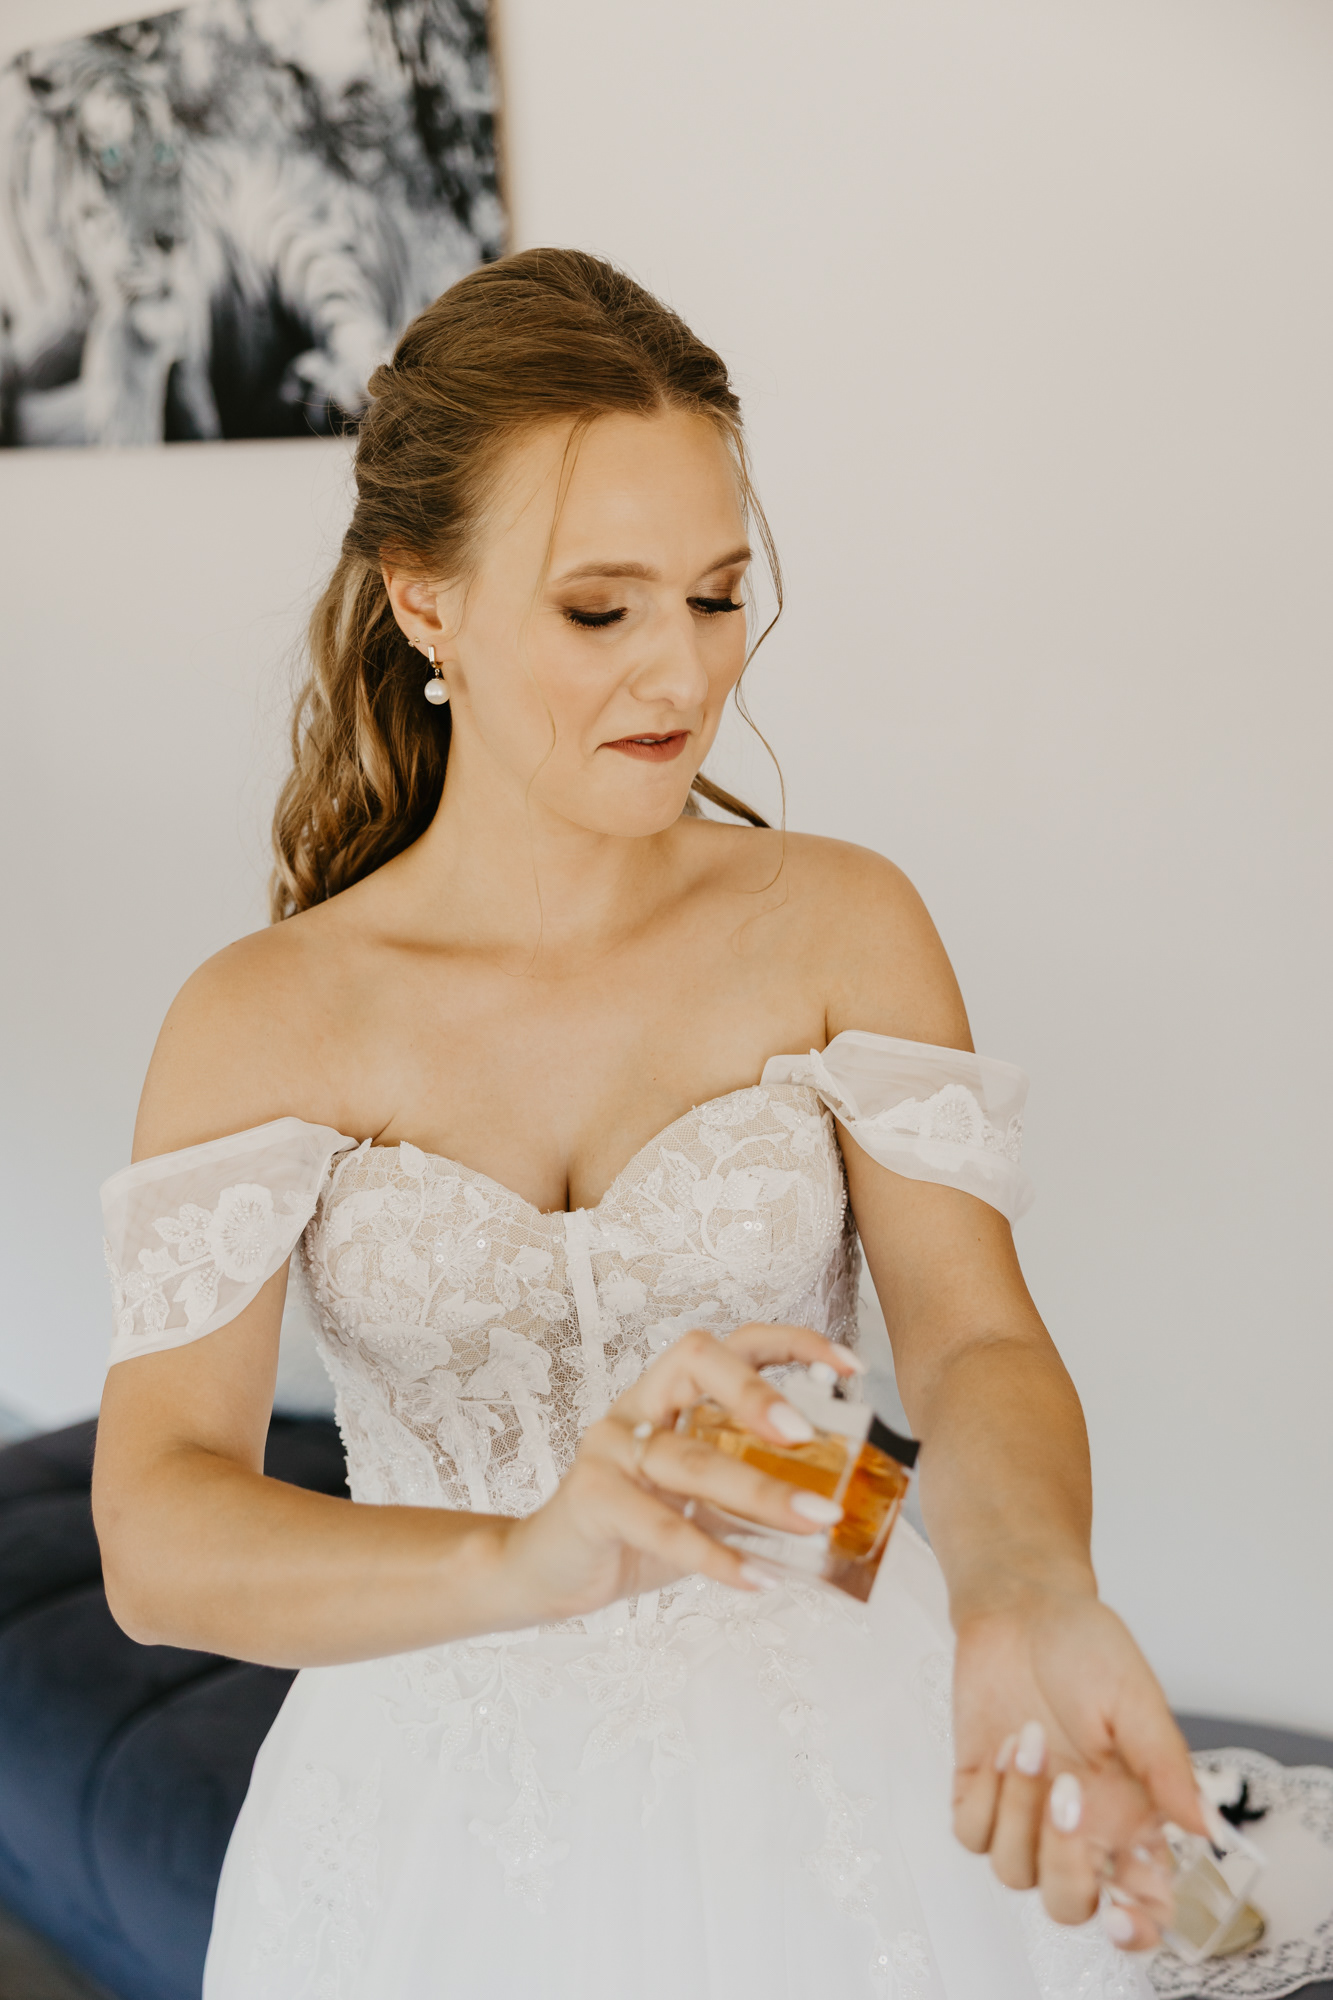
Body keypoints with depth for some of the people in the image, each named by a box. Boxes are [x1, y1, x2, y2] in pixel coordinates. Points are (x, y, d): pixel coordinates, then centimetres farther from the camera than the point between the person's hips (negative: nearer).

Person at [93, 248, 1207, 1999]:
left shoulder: (841, 924, -5)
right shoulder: (258, 1023, -9)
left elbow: (974, 1333, -14)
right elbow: (157, 1538, -19)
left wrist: (1026, 1596, -36)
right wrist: (523, 1560, -37)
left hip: (830, 1785, 1)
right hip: (453, 1832, 0)